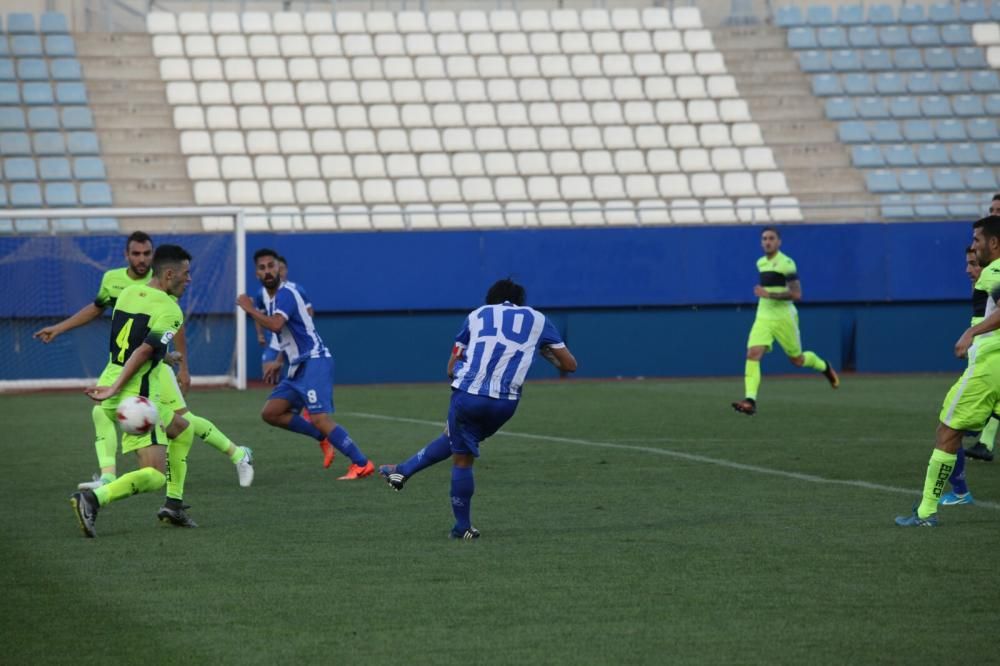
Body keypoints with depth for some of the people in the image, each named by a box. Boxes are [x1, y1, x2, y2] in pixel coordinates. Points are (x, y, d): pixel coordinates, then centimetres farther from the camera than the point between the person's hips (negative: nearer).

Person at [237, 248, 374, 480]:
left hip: (314, 362, -10)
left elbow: (275, 324, -30)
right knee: (270, 413, 3)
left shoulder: (285, 294, -12)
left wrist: (250, 309, -17)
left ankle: (362, 464, -17)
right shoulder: (274, 298, 18)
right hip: (298, 367, 10)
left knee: (319, 418, -19)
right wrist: (278, 363, 25)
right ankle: (322, 436, 10)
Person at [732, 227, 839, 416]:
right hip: (763, 317, 5)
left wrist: (769, 294, -24)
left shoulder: (786, 263, -13)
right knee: (753, 354, -16)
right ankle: (750, 401, -25)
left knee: (797, 359, 11)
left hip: (784, 318, -5)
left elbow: (797, 294, -20)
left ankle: (824, 367, 44)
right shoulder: (761, 263, 11)